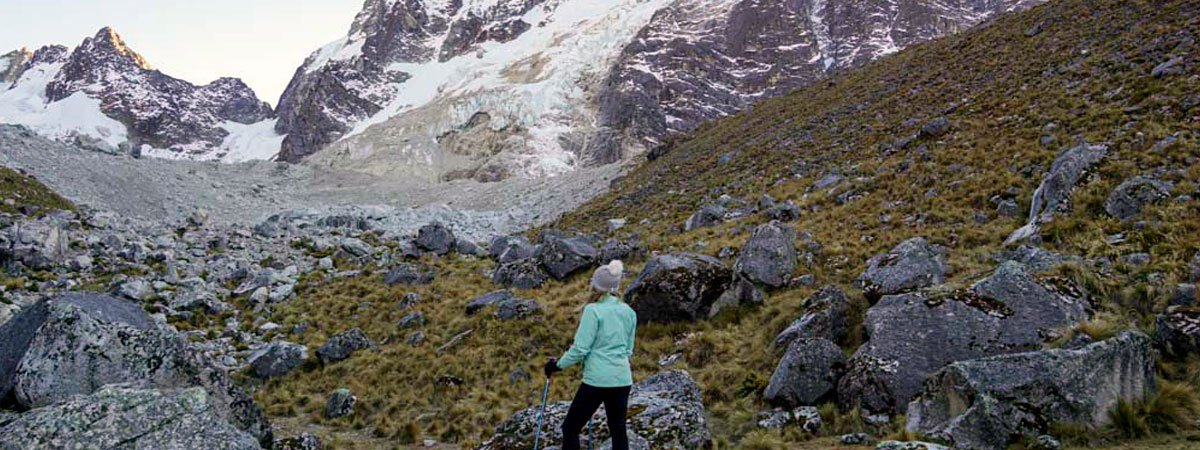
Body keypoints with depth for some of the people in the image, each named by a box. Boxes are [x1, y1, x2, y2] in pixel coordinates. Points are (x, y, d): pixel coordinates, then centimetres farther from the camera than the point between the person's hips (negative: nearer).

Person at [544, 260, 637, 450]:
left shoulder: (593, 310, -10)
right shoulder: (629, 312, 9)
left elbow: (580, 348, -12)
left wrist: (558, 365, 0)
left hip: (597, 379, -6)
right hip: (623, 379, 6)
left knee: (570, 428, 5)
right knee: (618, 431, 13)